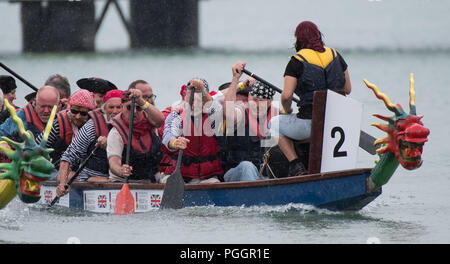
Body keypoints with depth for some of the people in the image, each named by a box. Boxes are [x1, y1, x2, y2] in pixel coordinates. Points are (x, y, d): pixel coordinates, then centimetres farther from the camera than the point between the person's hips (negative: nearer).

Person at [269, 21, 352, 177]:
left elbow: (286, 95, -13)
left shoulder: (297, 61, -7)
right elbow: (347, 89, 15)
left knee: (275, 125, 22)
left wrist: (288, 111, 8)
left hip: (310, 123, -5)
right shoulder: (335, 56, 8)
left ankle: (296, 166, 6)